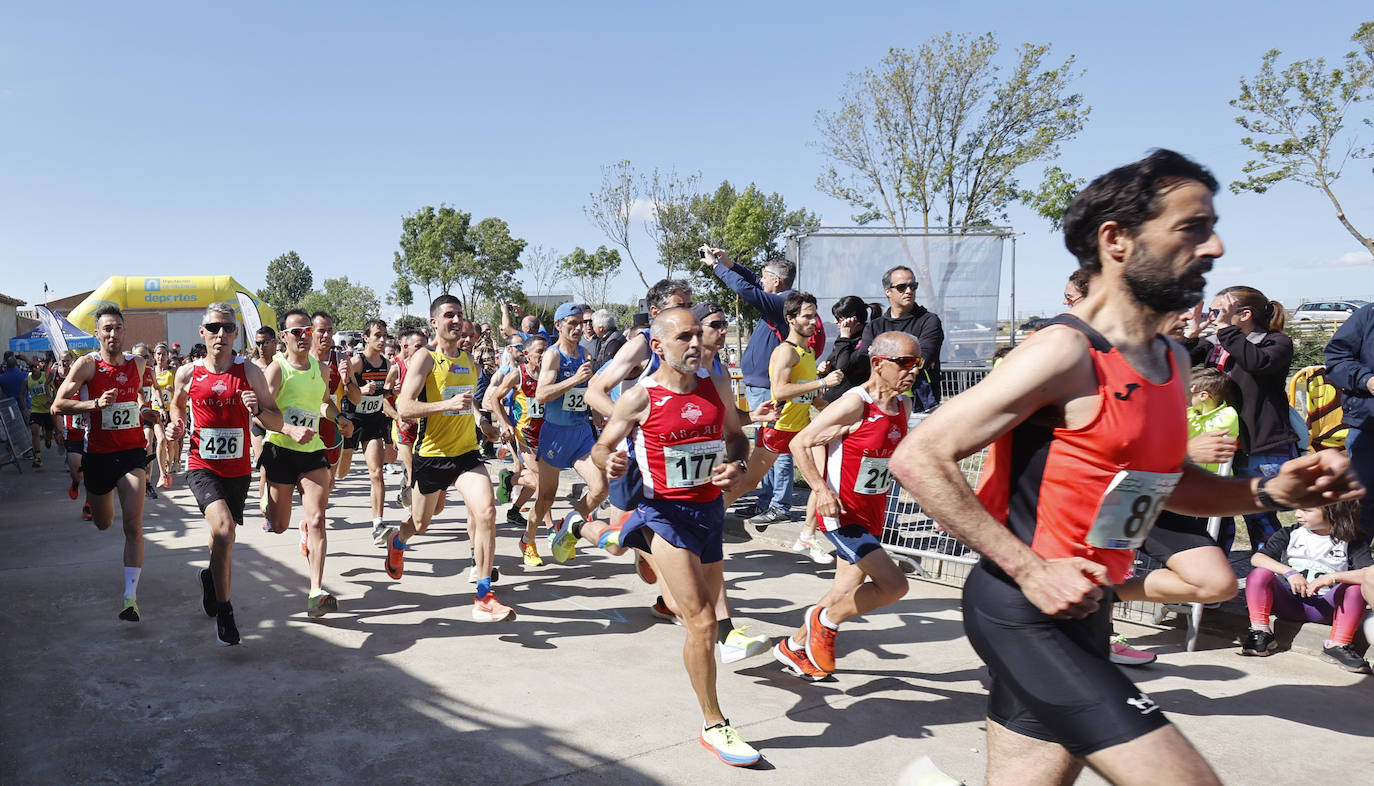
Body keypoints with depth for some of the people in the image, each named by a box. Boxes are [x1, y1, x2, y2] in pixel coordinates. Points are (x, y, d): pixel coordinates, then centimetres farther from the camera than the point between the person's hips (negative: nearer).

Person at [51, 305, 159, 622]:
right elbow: (58, 406, -11)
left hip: (132, 453, 1)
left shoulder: (137, 363, 5)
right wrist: (96, 403, -26)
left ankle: (131, 597, -13)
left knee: (133, 525, -13)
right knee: (103, 524, 18)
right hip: (98, 454, -1)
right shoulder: (88, 364, -7)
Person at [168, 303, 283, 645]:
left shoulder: (250, 372, -3)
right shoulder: (187, 373, -2)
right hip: (202, 467, -2)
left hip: (238, 470, 2)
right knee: (223, 528, -25)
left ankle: (211, 577, 52)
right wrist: (177, 424, 1)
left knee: (224, 537, 17)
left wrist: (257, 409, -20)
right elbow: (177, 403, 21)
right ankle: (224, 612, -12)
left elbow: (278, 423, -1)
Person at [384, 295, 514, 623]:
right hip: (431, 455, -3)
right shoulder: (424, 359, -9)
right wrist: (448, 404, -29)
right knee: (420, 523, 16)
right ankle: (397, 540, 56)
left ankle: (484, 598, -16)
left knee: (486, 510, -20)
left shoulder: (469, 360, 10)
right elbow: (404, 407, -19)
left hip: (467, 453, 3)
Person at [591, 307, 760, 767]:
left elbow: (735, 436, 13)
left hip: (710, 509, 5)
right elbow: (602, 446, -2)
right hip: (666, 511, -5)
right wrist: (609, 462, -25)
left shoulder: (716, 387, 0)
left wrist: (736, 466, -8)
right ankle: (713, 725, 4)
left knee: (694, 613, 20)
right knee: (702, 622, -12)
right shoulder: (640, 398, -12)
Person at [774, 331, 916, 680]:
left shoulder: (903, 406, 4)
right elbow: (800, 443, -17)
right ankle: (824, 622, 7)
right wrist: (821, 489, -25)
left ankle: (792, 647, 36)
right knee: (894, 584, -16)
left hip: (873, 514, 8)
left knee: (847, 592, 16)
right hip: (842, 513, -8)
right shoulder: (853, 405, -20)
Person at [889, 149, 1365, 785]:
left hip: (1080, 614, 9)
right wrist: (1030, 570, -22)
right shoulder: (1065, 354, -17)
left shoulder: (1172, 361, 10)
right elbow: (918, 459, -20)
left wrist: (1269, 492, 9)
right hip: (1024, 613, -9)